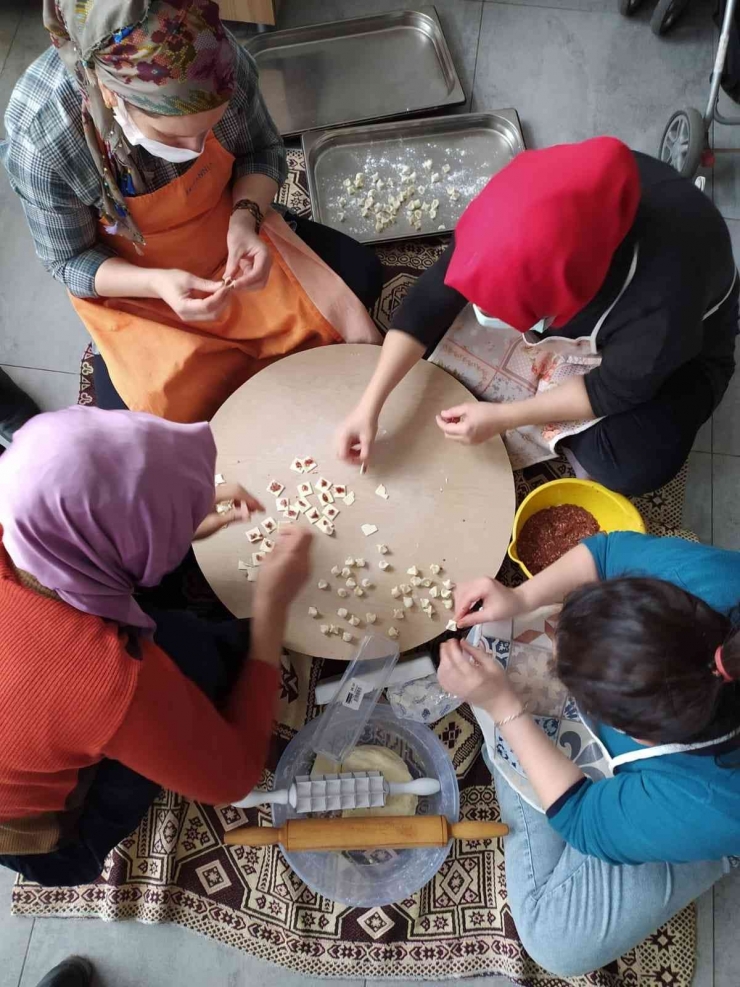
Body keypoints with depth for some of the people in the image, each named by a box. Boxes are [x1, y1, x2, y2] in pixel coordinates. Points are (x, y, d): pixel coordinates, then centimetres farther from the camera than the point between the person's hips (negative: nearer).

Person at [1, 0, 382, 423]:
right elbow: (69, 261, -18)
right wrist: (157, 284, -37)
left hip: (229, 231, 4)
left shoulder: (223, 58, -28)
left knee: (360, 277, 0)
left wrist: (245, 218, -28)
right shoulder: (40, 141, -34)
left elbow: (263, 149, -7)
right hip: (128, 281, -3)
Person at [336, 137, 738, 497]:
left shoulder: (664, 297, -46)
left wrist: (503, 417, -28)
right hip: (582, 322, 4)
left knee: (637, 464, -30)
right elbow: (434, 295, -26)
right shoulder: (539, 208, -33)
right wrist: (370, 404, -29)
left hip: (669, 353, -3)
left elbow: (619, 388, -27)